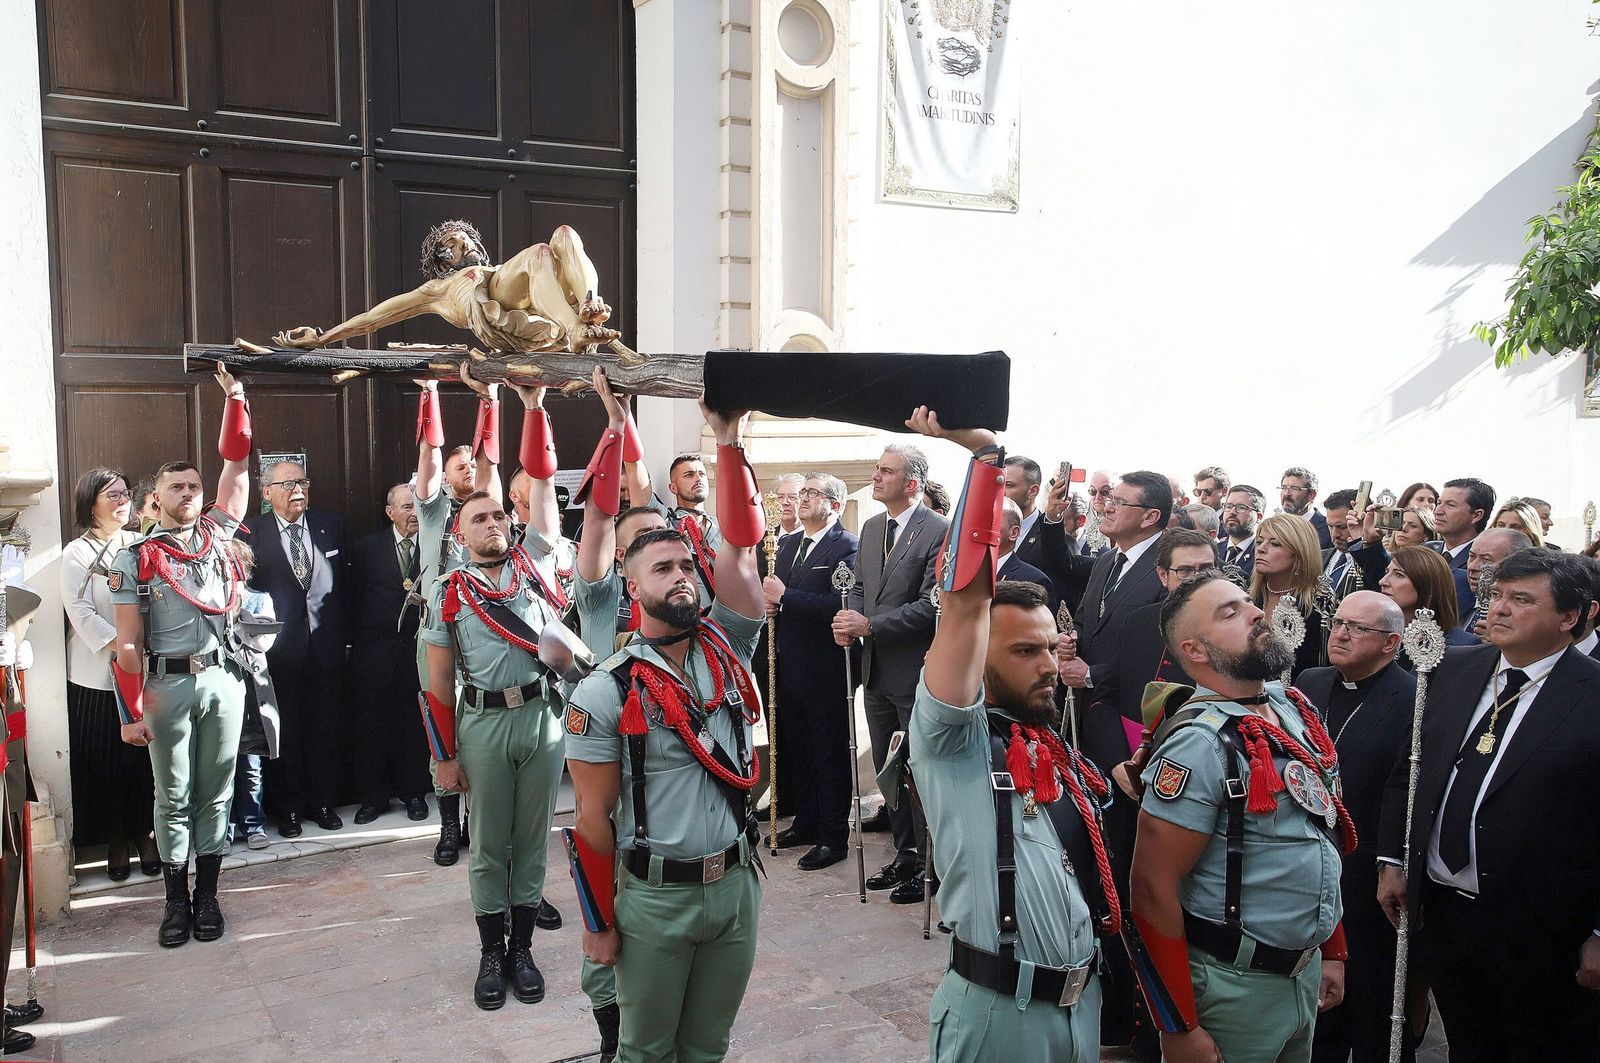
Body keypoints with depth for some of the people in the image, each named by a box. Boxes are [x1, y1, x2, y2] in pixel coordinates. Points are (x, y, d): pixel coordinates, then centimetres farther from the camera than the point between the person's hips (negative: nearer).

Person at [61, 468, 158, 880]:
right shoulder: (77, 553, 0)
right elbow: (81, 613, -8)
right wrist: (123, 647, -18)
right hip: (98, 673, -2)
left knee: (143, 755, 4)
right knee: (103, 759, 4)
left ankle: (145, 834, 18)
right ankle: (114, 840, 18)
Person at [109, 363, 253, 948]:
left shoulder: (216, 536, 8)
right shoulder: (136, 559, -1)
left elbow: (235, 464, 6)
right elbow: (128, 643, -3)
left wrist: (234, 395, 2)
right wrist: (131, 712, -7)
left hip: (223, 679, 2)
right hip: (167, 686, -2)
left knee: (215, 791, 9)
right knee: (173, 796, 7)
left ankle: (207, 894, 19)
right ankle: (176, 899, 18)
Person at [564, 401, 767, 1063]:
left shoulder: (725, 649, -1)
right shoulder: (604, 693, -11)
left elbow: (740, 544, -12)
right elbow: (594, 817, -7)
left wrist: (729, 443, -18)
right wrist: (600, 923, -4)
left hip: (737, 883, 3)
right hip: (655, 896, -3)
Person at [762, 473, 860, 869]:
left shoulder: (847, 546, -12)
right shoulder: (788, 544, 13)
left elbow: (840, 604, -24)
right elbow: (776, 592, 21)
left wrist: (785, 596, -22)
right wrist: (769, 602, -2)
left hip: (827, 670, -8)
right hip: (790, 666, 8)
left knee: (831, 755, 4)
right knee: (797, 750, 18)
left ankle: (834, 837, 15)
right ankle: (805, 822, 33)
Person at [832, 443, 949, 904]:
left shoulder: (939, 532, -14)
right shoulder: (871, 528, 11)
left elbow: (931, 605, -20)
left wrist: (869, 624, -21)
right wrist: (849, 621, -3)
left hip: (916, 674, -8)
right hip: (877, 671, 8)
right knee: (887, 769, 17)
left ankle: (928, 865, 17)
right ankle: (904, 856, 31)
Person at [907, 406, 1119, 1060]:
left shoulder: (1061, 753, 11)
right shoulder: (955, 737, -11)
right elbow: (967, 597, -24)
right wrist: (983, 457, -26)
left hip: (1082, 1002, 7)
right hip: (996, 1008, -6)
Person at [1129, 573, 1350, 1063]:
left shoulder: (1294, 707, 3)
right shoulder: (1200, 742, -21)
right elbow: (1153, 887, -22)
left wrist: (1332, 951, 16)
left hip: (1306, 970, 7)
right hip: (1235, 985, -7)